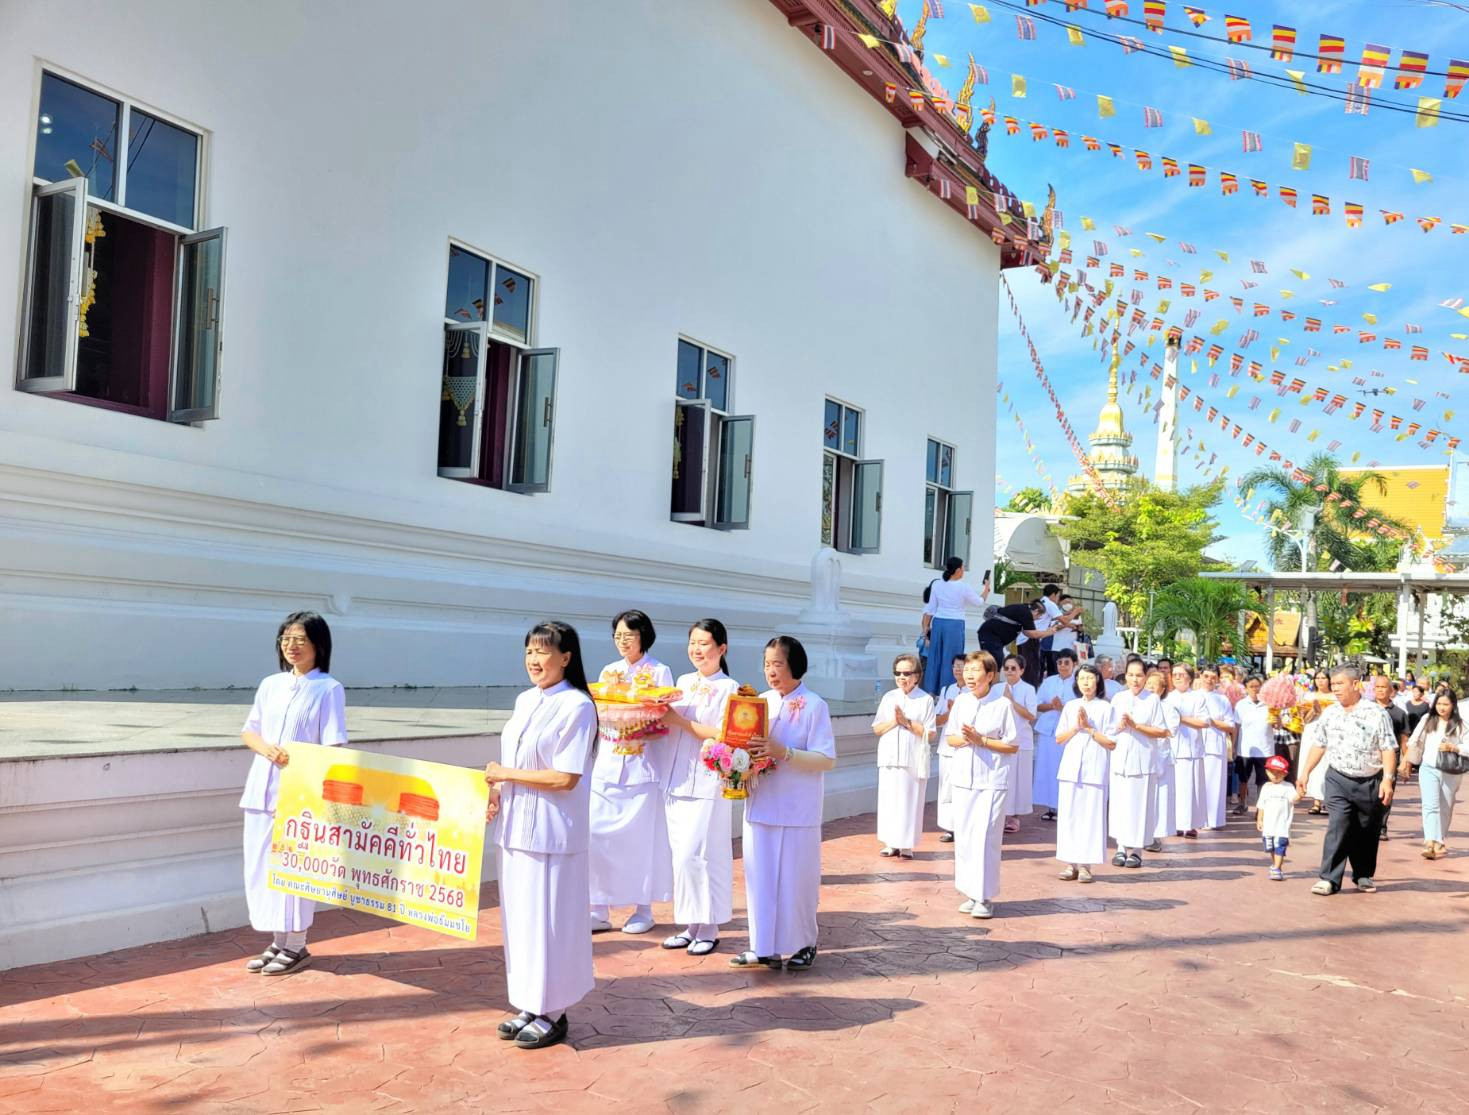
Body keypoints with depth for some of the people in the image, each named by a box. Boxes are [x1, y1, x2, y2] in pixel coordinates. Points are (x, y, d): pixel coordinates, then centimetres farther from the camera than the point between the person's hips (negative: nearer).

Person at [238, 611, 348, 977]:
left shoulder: (328, 689, -6)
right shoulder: (270, 684, 11)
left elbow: (333, 747, -9)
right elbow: (248, 731, 12)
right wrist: (266, 748, -9)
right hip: (262, 788, 6)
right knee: (260, 867, 9)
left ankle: (296, 946, 13)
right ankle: (278, 941, 23)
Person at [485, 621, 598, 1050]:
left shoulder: (577, 706, -14)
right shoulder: (524, 701, 10)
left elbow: (565, 778, -18)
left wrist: (505, 774, -12)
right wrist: (497, 791, -1)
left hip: (551, 832, -7)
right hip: (516, 826, 8)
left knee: (548, 918, 1)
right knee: (519, 915, 14)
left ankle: (553, 1014, 16)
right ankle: (530, 1005, 28)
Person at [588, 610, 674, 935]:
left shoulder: (660, 672, 0)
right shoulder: (608, 672, 14)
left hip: (642, 765, -4)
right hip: (607, 764, 4)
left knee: (640, 838, 1)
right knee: (596, 835, -1)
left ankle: (643, 909, 15)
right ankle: (600, 910, 8)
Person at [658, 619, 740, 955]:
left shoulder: (729, 688, -5)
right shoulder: (683, 682, 13)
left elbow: (723, 735, -14)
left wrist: (680, 721, -16)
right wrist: (659, 716, -3)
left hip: (707, 784, -6)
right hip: (676, 781, 6)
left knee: (694, 856, -7)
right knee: (681, 857, 9)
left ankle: (708, 930, 7)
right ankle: (691, 926, 20)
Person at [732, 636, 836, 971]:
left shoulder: (814, 705, -7)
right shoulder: (760, 702, 8)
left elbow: (826, 759, -12)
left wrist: (783, 752, -24)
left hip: (798, 810, -5)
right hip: (761, 805, 5)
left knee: (796, 878, 4)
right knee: (760, 876, 8)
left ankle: (803, 944, 21)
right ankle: (764, 946, 20)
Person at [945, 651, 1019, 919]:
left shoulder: (1002, 704, -7)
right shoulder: (961, 701, 5)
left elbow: (1013, 747, -4)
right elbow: (951, 738, 11)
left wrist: (981, 740, -14)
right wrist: (964, 738, -11)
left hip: (991, 781, -5)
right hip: (963, 779, 5)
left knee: (985, 837, -7)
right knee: (963, 837, 7)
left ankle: (985, 898, 3)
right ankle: (970, 894, 18)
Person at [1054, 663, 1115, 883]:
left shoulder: (1105, 708, 3)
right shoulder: (1070, 706, 12)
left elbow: (1112, 743, -2)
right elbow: (1059, 738, 10)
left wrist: (1089, 728, -9)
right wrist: (1076, 727, -5)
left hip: (1094, 769, -3)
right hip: (1071, 768, 3)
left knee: (1091, 816, -3)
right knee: (1069, 815, 1)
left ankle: (1085, 865, 3)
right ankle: (1070, 864, 8)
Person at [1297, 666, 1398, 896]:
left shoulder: (1376, 714, -5)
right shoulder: (1329, 713, 6)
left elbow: (1388, 749, -6)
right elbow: (1319, 745, 12)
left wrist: (1387, 778, -15)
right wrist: (1306, 772, 8)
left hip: (1369, 782, -1)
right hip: (1338, 780, 1)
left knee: (1367, 832, 10)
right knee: (1337, 827, -10)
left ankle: (1364, 875, 28)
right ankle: (1329, 878, -10)